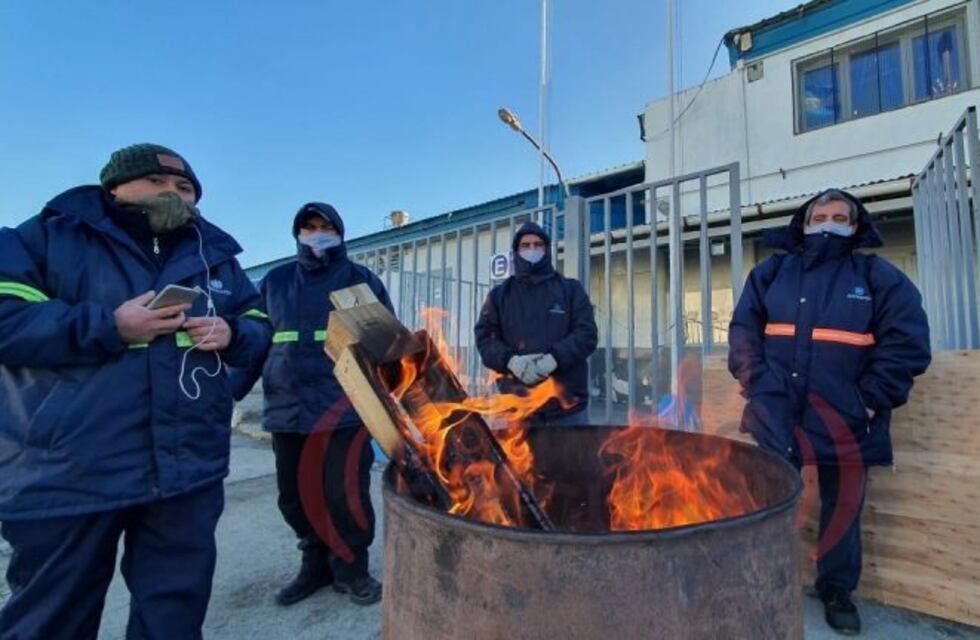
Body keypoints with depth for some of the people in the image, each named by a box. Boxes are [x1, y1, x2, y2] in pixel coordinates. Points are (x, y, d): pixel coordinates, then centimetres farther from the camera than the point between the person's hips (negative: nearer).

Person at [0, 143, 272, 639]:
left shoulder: (216, 256, 12)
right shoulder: (50, 234, 2)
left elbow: (260, 329, 14)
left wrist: (231, 334, -8)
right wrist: (107, 327, -17)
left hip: (189, 470, 3)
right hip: (68, 474, -2)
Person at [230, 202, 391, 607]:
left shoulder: (361, 280, 5)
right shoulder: (275, 282, 13)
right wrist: (229, 390, 3)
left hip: (343, 410, -3)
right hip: (287, 411, 4)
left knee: (345, 495, 0)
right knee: (295, 498, 13)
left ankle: (350, 568, 24)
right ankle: (317, 564, 34)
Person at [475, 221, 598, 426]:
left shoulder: (570, 289, 10)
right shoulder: (499, 294, 12)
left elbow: (587, 333, 0)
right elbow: (484, 337, 4)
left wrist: (554, 358, -18)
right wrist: (510, 360, -16)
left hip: (567, 399, 0)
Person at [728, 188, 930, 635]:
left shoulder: (878, 276, 3)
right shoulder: (771, 272, 7)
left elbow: (907, 342, -2)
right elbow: (743, 328, 5)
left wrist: (872, 400, -9)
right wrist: (754, 381, -5)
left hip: (845, 418, 0)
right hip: (777, 414, 1)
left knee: (843, 507, 14)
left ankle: (837, 591, 35)